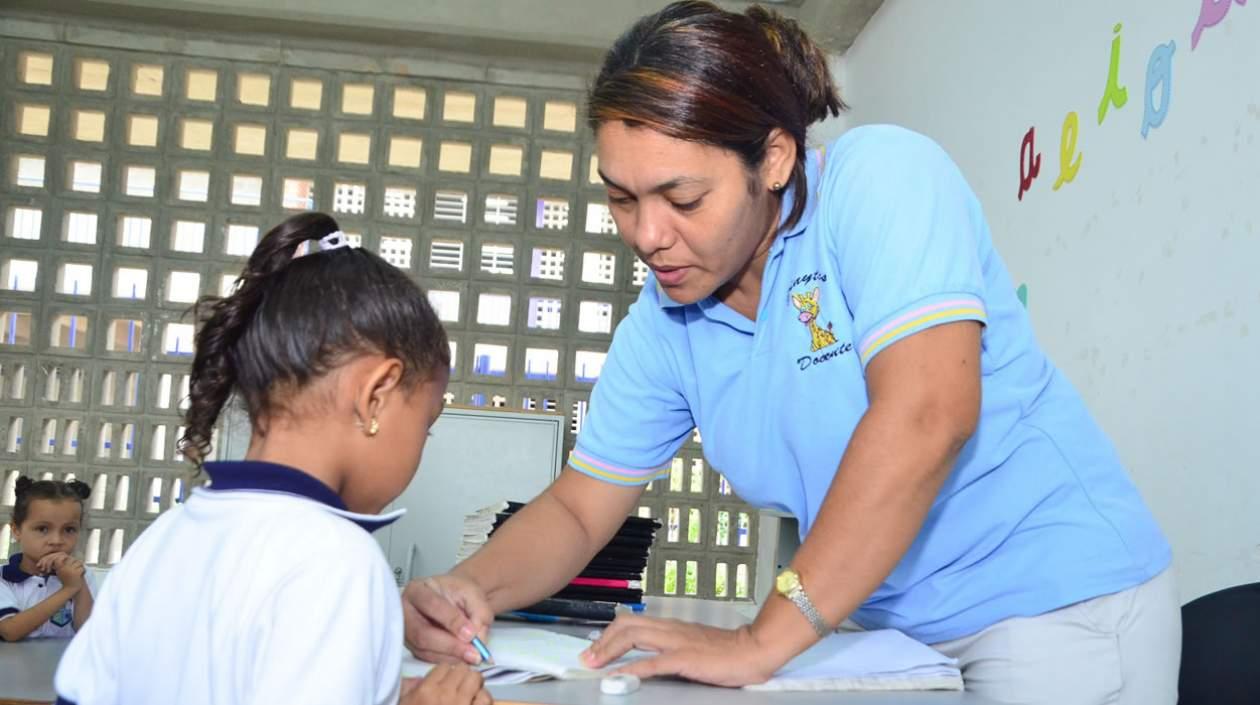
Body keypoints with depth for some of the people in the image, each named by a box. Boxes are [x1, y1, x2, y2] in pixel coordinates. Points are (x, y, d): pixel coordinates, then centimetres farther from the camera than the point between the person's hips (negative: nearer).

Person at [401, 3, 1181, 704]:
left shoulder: (882, 175, -19)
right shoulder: (661, 325, -2)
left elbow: (926, 415, -31)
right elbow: (578, 510, 5)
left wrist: (762, 642, -30)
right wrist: (469, 588, -17)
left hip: (1059, 599, -5)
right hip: (895, 629, 5)